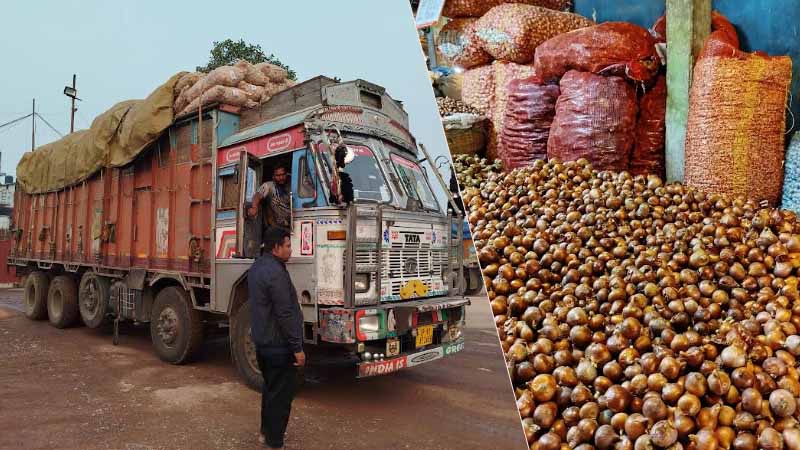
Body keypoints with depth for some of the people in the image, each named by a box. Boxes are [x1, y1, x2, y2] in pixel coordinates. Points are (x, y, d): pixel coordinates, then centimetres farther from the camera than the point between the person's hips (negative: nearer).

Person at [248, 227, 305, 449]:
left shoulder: (257, 267, 9)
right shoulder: (275, 272, -23)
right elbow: (285, 314, -25)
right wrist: (297, 347, -19)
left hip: (262, 341, 10)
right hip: (279, 344, -10)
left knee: (270, 388, 23)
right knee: (281, 395, 2)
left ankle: (266, 432, 36)